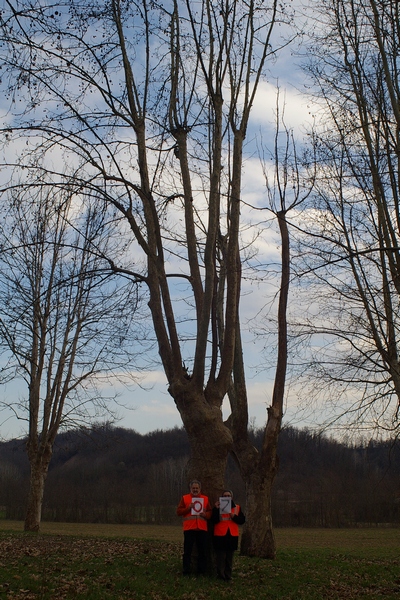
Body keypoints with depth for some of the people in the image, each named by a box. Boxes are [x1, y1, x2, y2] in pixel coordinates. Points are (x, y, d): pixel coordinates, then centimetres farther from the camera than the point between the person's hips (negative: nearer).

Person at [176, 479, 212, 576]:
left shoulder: (205, 499, 13)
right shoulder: (184, 498, 7)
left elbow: (210, 512, 13)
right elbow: (178, 512, 2)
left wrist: (206, 514, -9)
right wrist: (188, 508, -13)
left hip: (202, 529, 2)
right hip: (189, 529, -2)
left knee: (202, 551, 5)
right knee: (187, 551, 0)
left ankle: (201, 571, 12)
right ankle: (186, 571, 6)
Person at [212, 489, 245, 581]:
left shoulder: (237, 508, 12)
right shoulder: (218, 507, 4)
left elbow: (242, 520, 6)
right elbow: (214, 520, -8)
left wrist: (234, 516, -10)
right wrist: (216, 509, -17)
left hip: (232, 535, 3)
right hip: (220, 535, -3)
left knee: (229, 557, 6)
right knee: (220, 557, -5)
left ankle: (228, 576, 11)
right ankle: (220, 575, 0)